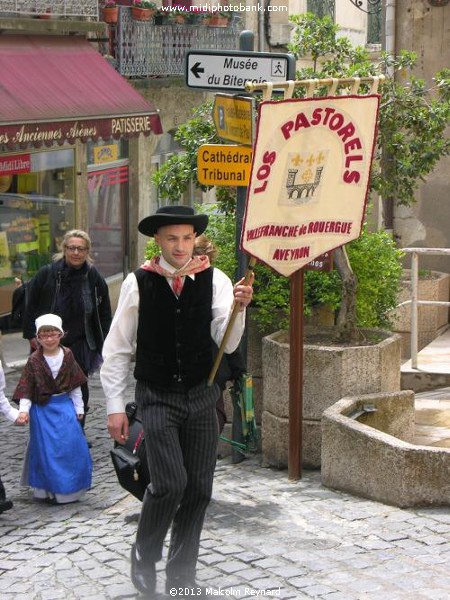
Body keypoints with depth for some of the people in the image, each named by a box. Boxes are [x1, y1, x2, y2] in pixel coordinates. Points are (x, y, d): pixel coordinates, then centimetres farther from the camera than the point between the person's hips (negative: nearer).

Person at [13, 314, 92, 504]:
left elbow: (76, 384, 7)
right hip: (43, 409, -2)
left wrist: (79, 408, 7)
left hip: (65, 406, 2)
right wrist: (23, 410, -19)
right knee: (46, 449, -1)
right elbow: (26, 388, -7)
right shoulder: (34, 361, -6)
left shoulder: (67, 356, 1)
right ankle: (47, 489, 10)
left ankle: (69, 487, 17)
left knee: (71, 445, 2)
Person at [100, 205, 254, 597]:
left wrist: (238, 308, -29)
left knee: (199, 489, 7)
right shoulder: (138, 283, -7)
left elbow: (228, 343, -10)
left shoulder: (214, 280, -4)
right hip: (157, 398, -3)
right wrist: (115, 406, -3)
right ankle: (144, 556, 12)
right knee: (170, 483, -15)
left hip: (201, 396, 3)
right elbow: (117, 349, -1)